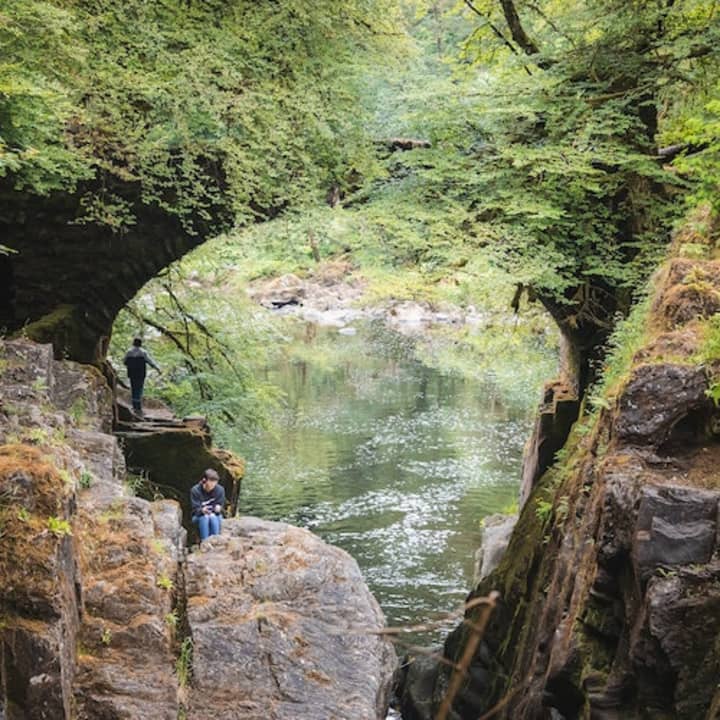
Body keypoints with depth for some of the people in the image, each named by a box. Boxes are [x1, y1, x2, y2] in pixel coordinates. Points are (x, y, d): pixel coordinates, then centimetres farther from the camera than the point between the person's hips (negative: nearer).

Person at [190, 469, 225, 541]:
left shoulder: (220, 490, -9)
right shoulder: (195, 490, -13)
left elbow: (220, 505, -6)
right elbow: (195, 509, -15)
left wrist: (218, 508, -31)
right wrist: (202, 510, -38)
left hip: (215, 516, 1)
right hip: (199, 517, -1)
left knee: (213, 517, -34)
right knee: (204, 517, -35)